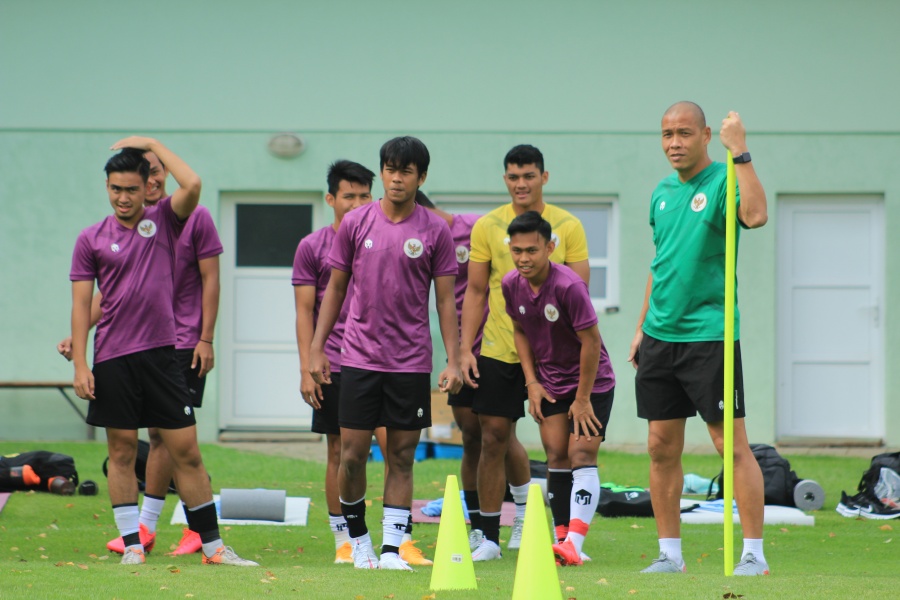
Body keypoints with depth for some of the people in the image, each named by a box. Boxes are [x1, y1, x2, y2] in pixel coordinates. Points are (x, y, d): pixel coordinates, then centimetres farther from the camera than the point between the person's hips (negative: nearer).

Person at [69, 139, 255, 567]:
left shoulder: (164, 221, 6)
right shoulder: (92, 239, 5)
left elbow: (192, 185, -13)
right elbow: (82, 304, 4)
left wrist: (153, 145, -3)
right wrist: (79, 363, -4)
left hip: (161, 353, 0)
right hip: (112, 359, 0)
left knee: (186, 452, 0)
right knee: (122, 453, 3)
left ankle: (212, 546, 3)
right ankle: (132, 544, 8)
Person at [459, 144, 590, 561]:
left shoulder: (567, 227, 0)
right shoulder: (488, 226, 3)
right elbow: (475, 292, 6)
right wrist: (465, 349, -1)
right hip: (498, 350, 1)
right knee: (494, 436, 1)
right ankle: (489, 538, 10)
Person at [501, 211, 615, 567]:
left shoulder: (569, 286, -26)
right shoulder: (511, 285, -6)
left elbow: (591, 340, -21)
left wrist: (583, 398, -16)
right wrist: (532, 382, 2)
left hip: (592, 382, -6)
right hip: (550, 384, 6)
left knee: (581, 455, -14)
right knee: (556, 457, 4)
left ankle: (574, 545, -25)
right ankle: (562, 538, 9)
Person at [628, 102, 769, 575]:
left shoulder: (723, 181, -7)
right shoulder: (662, 193, 13)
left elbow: (755, 215, -29)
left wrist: (740, 152, -29)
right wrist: (642, 328, 19)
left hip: (709, 335, -7)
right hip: (660, 336, 7)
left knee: (732, 445, -5)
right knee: (662, 448, 7)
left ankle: (753, 554, -2)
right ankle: (670, 553, 14)